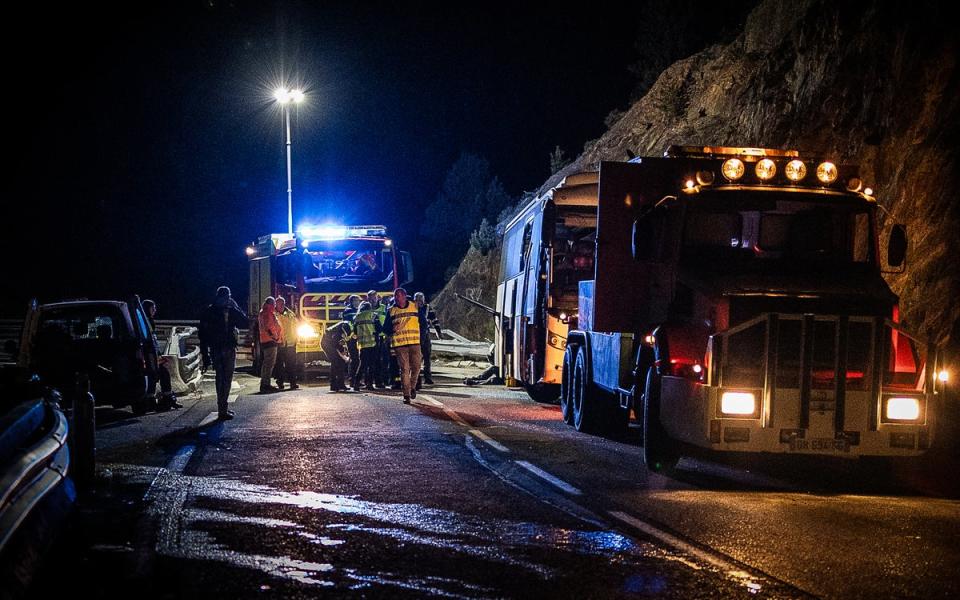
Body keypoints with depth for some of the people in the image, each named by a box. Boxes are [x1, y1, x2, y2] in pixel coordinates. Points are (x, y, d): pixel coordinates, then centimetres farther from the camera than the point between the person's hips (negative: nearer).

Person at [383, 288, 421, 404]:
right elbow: (385, 328, 7)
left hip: (415, 343, 1)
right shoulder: (391, 311, 6)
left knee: (416, 367, 2)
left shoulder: (415, 307, 8)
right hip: (399, 343, -1)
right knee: (404, 369, -4)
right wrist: (393, 329, -14)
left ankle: (412, 387, 28)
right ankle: (406, 395, -1)